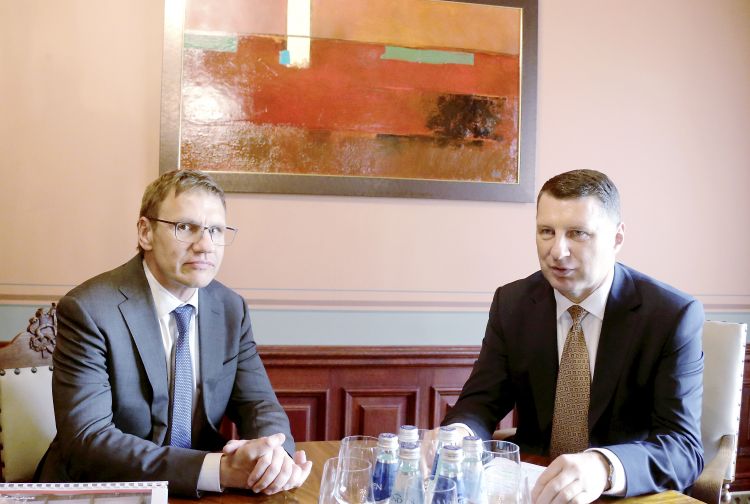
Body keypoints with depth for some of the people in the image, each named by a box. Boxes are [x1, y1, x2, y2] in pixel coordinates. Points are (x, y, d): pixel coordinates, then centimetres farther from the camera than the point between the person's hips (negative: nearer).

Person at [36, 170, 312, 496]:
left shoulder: (231, 309, 2)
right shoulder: (88, 311, -14)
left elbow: (258, 404, 2)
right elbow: (87, 441, -21)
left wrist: (275, 454, -21)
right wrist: (219, 470, -31)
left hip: (199, 492, 4)